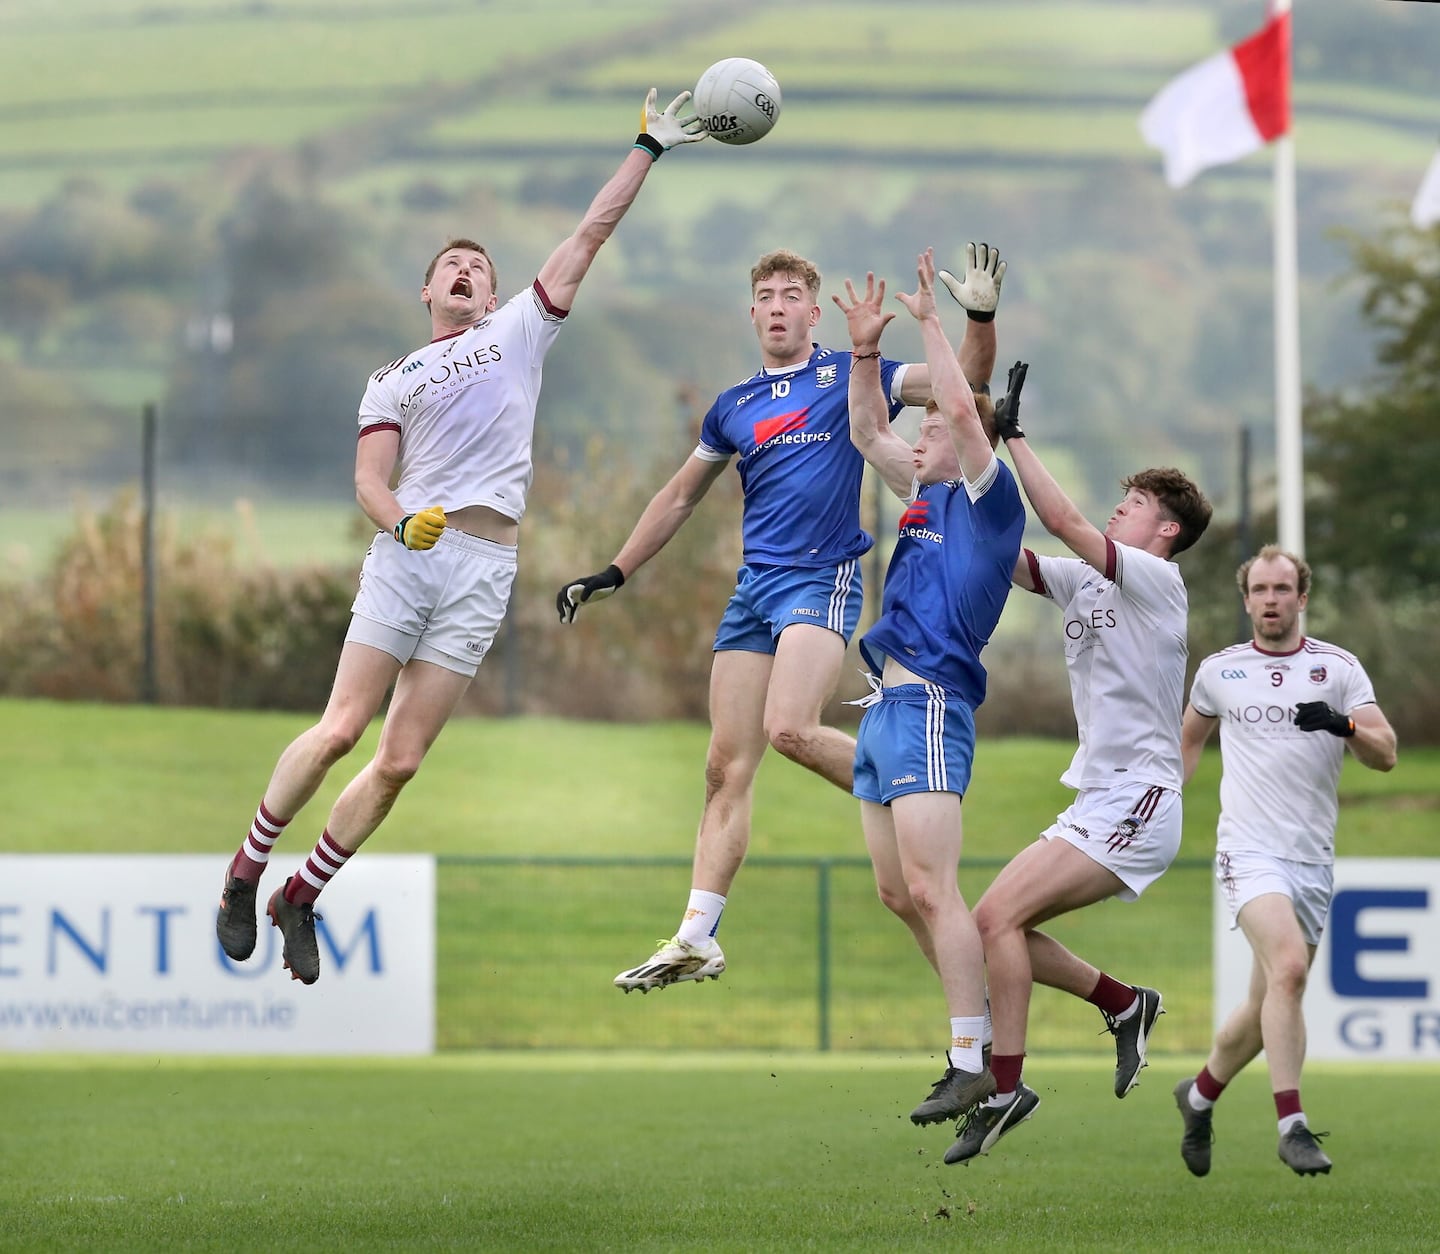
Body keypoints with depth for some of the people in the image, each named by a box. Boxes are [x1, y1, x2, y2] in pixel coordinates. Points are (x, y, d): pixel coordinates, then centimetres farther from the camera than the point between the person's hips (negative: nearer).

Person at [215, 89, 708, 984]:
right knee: (341, 730, -12)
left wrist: (649, 151, 10)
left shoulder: (519, 333, 18)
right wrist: (402, 523, -14)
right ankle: (245, 874, 3)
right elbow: (370, 480, 7)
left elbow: (591, 235, 14)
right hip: (406, 553, 0)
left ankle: (301, 900, 10)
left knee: (400, 762, -3)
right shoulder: (394, 381, 18)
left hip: (484, 568, 0)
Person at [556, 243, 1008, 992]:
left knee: (789, 729, -27)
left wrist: (981, 318, -20)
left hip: (822, 578, -5)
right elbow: (680, 496, 27)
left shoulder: (848, 376, 3)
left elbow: (962, 381, -3)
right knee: (727, 766, 1)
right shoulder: (732, 408, 16)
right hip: (754, 587, 5)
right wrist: (613, 574, 24)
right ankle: (696, 940, 1)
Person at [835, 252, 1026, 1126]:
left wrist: (932, 321, -11)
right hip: (887, 706, 9)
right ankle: (985, 1023, 18)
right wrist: (867, 350, 17)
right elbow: (869, 433, 28)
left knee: (930, 887, -15)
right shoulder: (928, 495, 18)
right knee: (900, 893, 11)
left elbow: (962, 409, -18)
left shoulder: (986, 499, -5)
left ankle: (971, 1063, -16)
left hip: (929, 707, -9)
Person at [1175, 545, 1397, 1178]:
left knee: (1268, 1006, 8)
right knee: (1289, 965, -26)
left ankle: (1200, 1095, 35)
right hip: (1250, 851, -2)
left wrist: (1342, 724, -24)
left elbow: (1385, 754, -5)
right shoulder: (1218, 670, 8)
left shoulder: (1339, 668, 4)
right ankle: (1291, 1126, -26)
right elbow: (1189, 737, 27)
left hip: (1313, 859, 2)